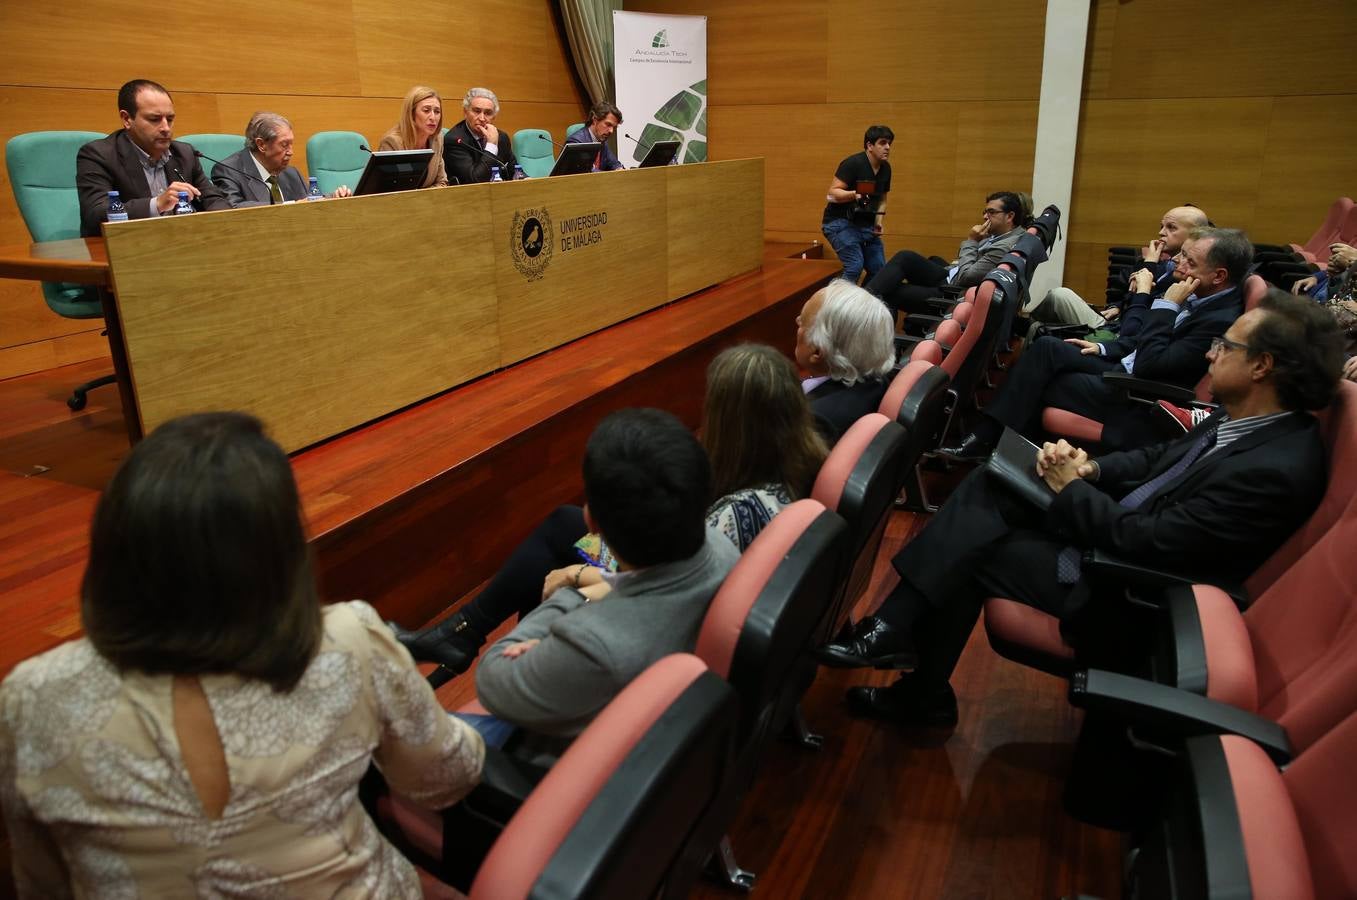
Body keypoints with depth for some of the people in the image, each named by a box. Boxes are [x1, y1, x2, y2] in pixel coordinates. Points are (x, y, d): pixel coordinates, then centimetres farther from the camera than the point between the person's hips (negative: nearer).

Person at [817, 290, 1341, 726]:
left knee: (970, 553, -11)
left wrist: (1071, 487, -14)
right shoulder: (1243, 419, 0)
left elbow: (1143, 541, -27)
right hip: (1113, 530, 9)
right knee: (986, 485, -5)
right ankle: (897, 627, -8)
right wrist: (1090, 469, -5)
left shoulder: (1274, 470, -27)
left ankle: (924, 697, 8)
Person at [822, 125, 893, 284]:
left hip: (865, 224, 8)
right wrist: (854, 194, -37)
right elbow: (833, 193, -19)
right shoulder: (853, 163, -15)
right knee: (855, 265, -24)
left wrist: (879, 219, 4)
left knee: (879, 269, 4)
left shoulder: (885, 169, 7)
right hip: (840, 222, -8)